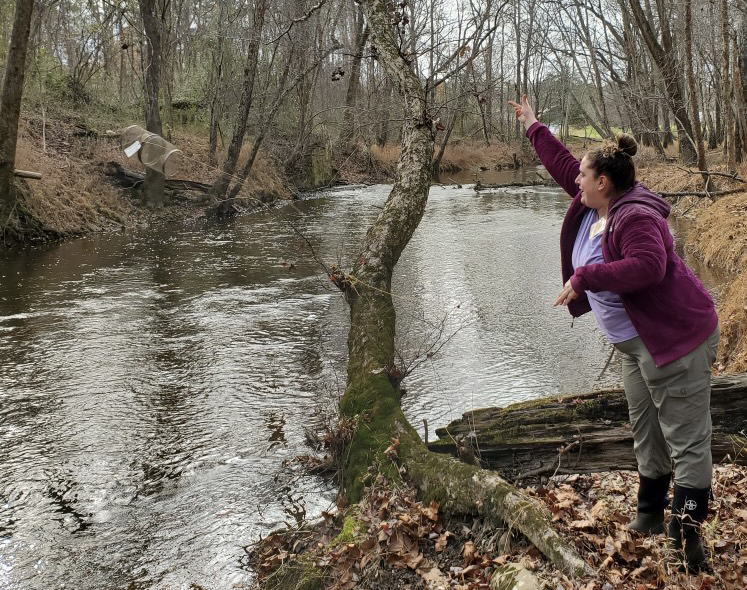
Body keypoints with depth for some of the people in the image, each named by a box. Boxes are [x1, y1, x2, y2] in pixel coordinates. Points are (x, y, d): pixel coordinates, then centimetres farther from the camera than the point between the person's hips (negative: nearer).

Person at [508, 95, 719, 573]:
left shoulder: (635, 216, -21)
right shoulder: (592, 205, 8)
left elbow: (647, 266, -36)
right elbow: (563, 162, 21)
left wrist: (584, 276, -30)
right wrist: (534, 127, 28)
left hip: (676, 338, -10)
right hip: (638, 345, 10)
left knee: (687, 439, -5)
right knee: (647, 434, 17)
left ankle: (688, 537, -6)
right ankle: (649, 518, 28)